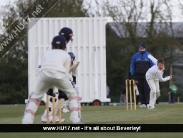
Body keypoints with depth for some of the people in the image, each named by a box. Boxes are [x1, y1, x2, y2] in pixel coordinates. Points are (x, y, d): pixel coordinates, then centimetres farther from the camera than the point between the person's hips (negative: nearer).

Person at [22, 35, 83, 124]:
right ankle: (75, 119, 10)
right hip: (59, 76, -2)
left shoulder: (48, 53, 33)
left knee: (35, 96, 19)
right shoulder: (66, 55, 26)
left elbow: (42, 66, 20)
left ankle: (26, 120, 1)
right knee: (72, 93, 22)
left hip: (44, 74, 2)